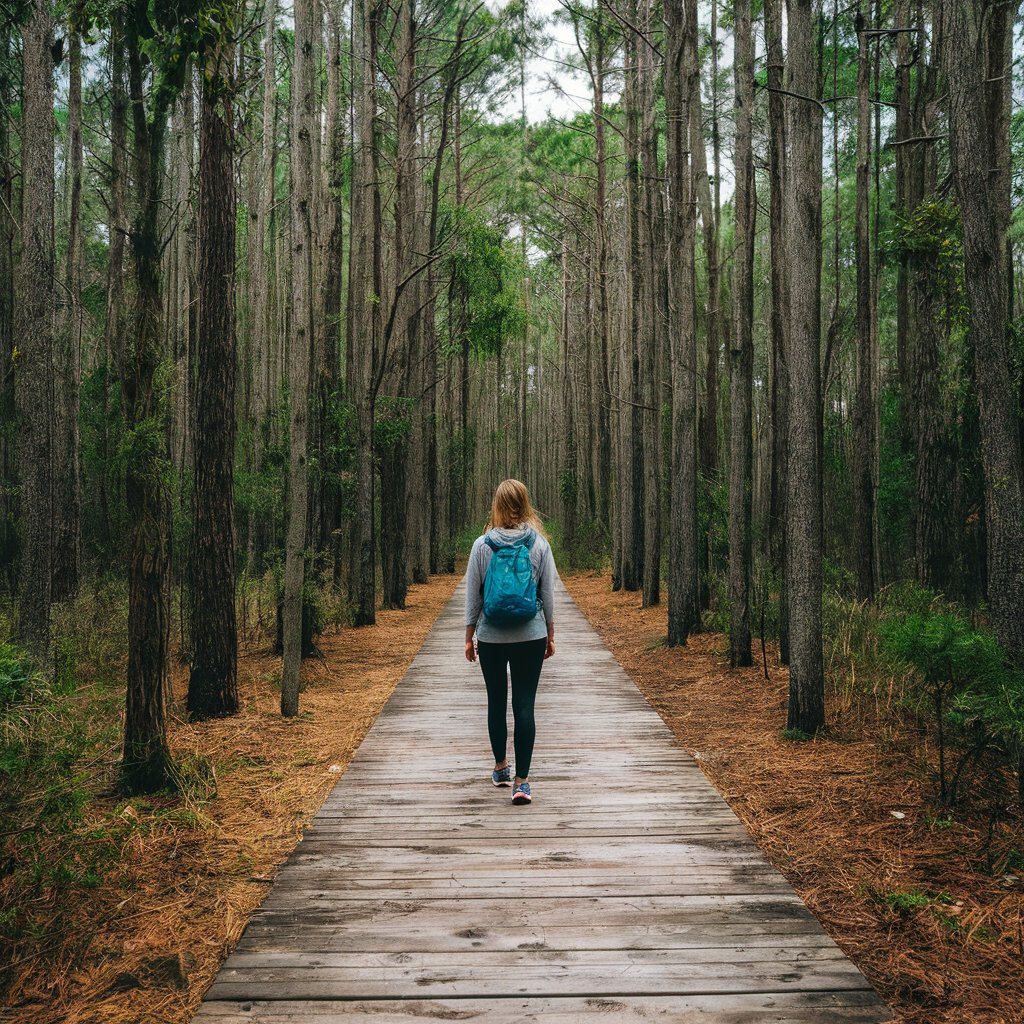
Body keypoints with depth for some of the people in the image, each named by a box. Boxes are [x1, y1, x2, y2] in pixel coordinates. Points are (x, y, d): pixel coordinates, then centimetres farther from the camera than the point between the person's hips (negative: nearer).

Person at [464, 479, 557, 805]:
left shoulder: (482, 545, -6)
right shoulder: (539, 543, -4)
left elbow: (472, 595, -1)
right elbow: (548, 594, 1)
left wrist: (469, 636, 9)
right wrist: (550, 635, 12)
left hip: (491, 638, 0)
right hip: (531, 637, 0)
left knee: (496, 702, 16)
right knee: (525, 705, 1)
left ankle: (500, 767, 31)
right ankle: (522, 781, -3)